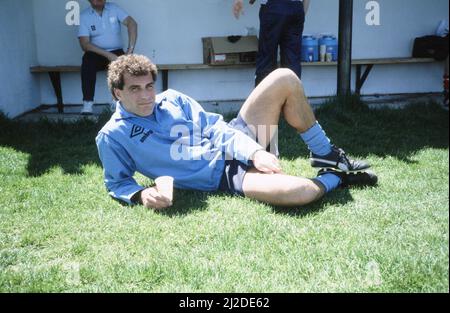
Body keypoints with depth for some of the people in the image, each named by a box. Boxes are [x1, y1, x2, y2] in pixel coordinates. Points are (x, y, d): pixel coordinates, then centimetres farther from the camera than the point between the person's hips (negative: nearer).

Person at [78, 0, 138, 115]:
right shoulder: (84, 16, -2)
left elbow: (132, 23, -11)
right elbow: (84, 44, -12)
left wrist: (130, 49, -25)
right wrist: (108, 55, -24)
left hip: (116, 52, 1)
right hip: (97, 54, -1)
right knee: (88, 60, -34)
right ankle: (87, 103, -33)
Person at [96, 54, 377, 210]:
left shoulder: (173, 99, 9)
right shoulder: (112, 136, -2)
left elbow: (215, 127, 4)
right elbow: (117, 183, 4)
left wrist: (254, 152, -11)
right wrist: (140, 194, -20)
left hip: (234, 143, 6)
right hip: (224, 177, -6)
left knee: (285, 79, -9)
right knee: (296, 192, -36)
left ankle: (327, 156, 5)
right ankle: (334, 179, 2)